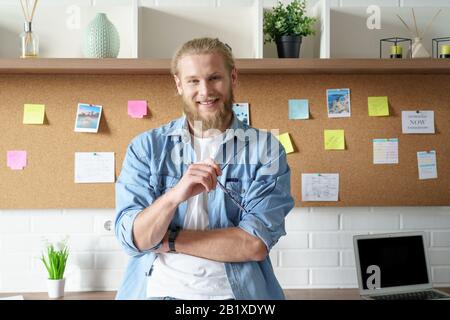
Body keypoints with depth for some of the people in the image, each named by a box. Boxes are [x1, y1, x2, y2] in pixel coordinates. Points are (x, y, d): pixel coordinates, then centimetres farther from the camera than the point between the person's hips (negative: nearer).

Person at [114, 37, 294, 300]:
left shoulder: (266, 149, 1)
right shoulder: (145, 147, 5)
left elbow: (255, 245, -8)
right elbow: (132, 239, -3)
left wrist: (166, 239, -5)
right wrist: (175, 195, -20)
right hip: (158, 290, 2)